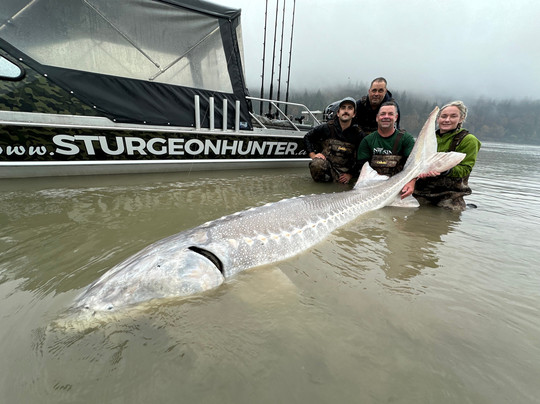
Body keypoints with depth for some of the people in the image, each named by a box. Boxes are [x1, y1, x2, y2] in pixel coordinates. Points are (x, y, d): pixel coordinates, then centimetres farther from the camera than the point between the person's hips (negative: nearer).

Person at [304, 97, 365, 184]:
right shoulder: (326, 128, 0)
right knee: (317, 164, -37)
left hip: (343, 171, 3)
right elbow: (307, 137, 10)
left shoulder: (358, 135, 4)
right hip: (325, 163, -3)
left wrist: (350, 174, -1)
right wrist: (313, 155, -2)